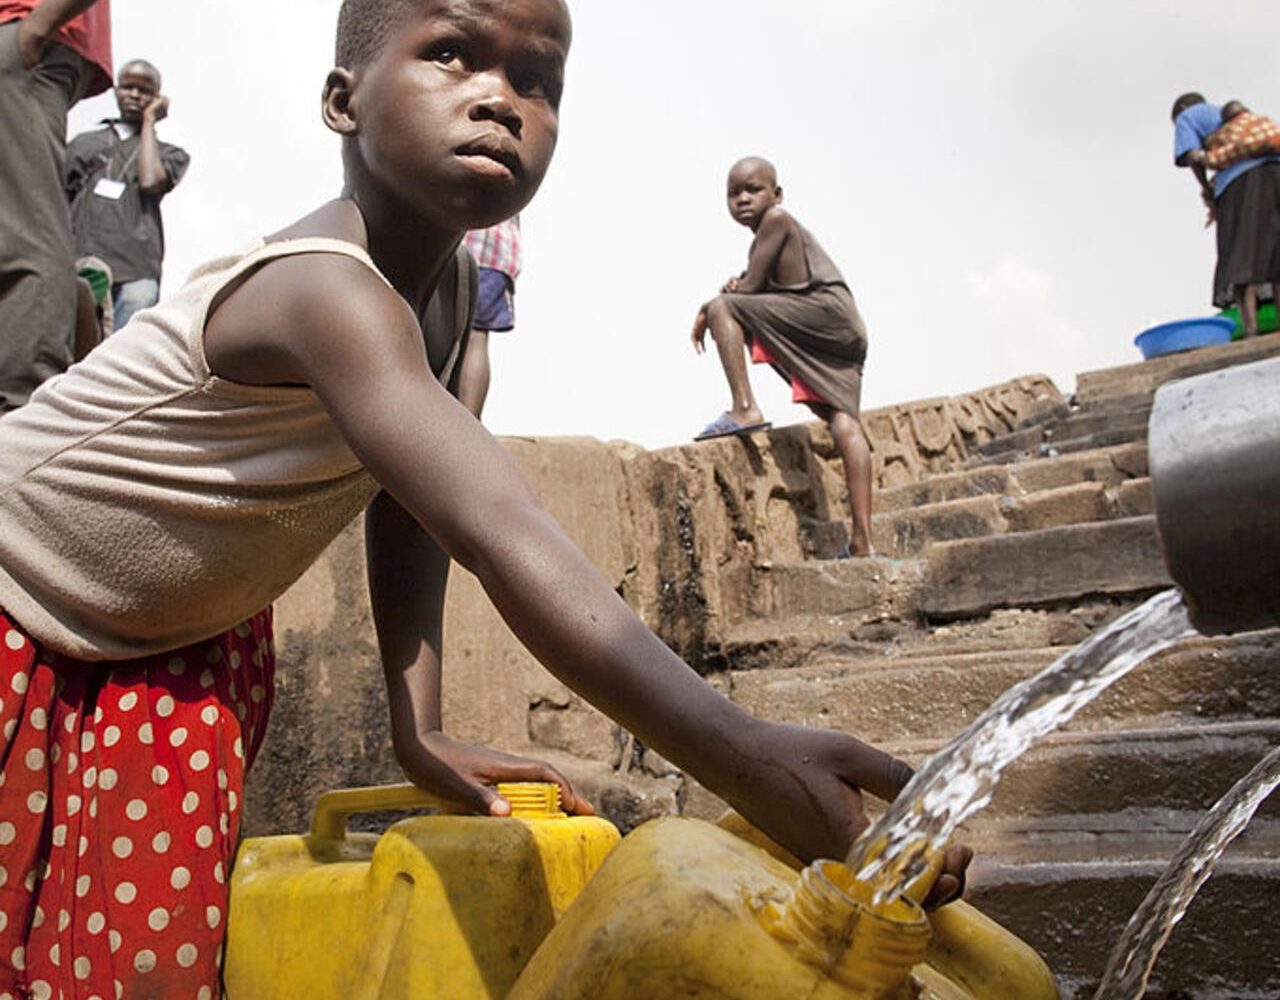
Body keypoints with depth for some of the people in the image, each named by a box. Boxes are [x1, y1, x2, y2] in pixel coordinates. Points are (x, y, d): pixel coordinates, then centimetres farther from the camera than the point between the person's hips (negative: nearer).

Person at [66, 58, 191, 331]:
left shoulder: (170, 154, 23)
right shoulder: (83, 143, 29)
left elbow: (151, 182, -1)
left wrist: (149, 120, 13)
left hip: (135, 274, -2)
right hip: (78, 270, 2)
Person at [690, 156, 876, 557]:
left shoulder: (777, 219, 3)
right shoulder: (770, 238, 31)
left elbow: (751, 285, -2)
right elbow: (758, 289, 27)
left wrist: (706, 311, 11)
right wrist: (737, 289, 5)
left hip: (827, 309, -9)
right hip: (846, 334, 9)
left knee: (722, 309, -7)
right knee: (843, 421, -3)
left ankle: (745, 408, -19)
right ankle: (862, 539, -12)